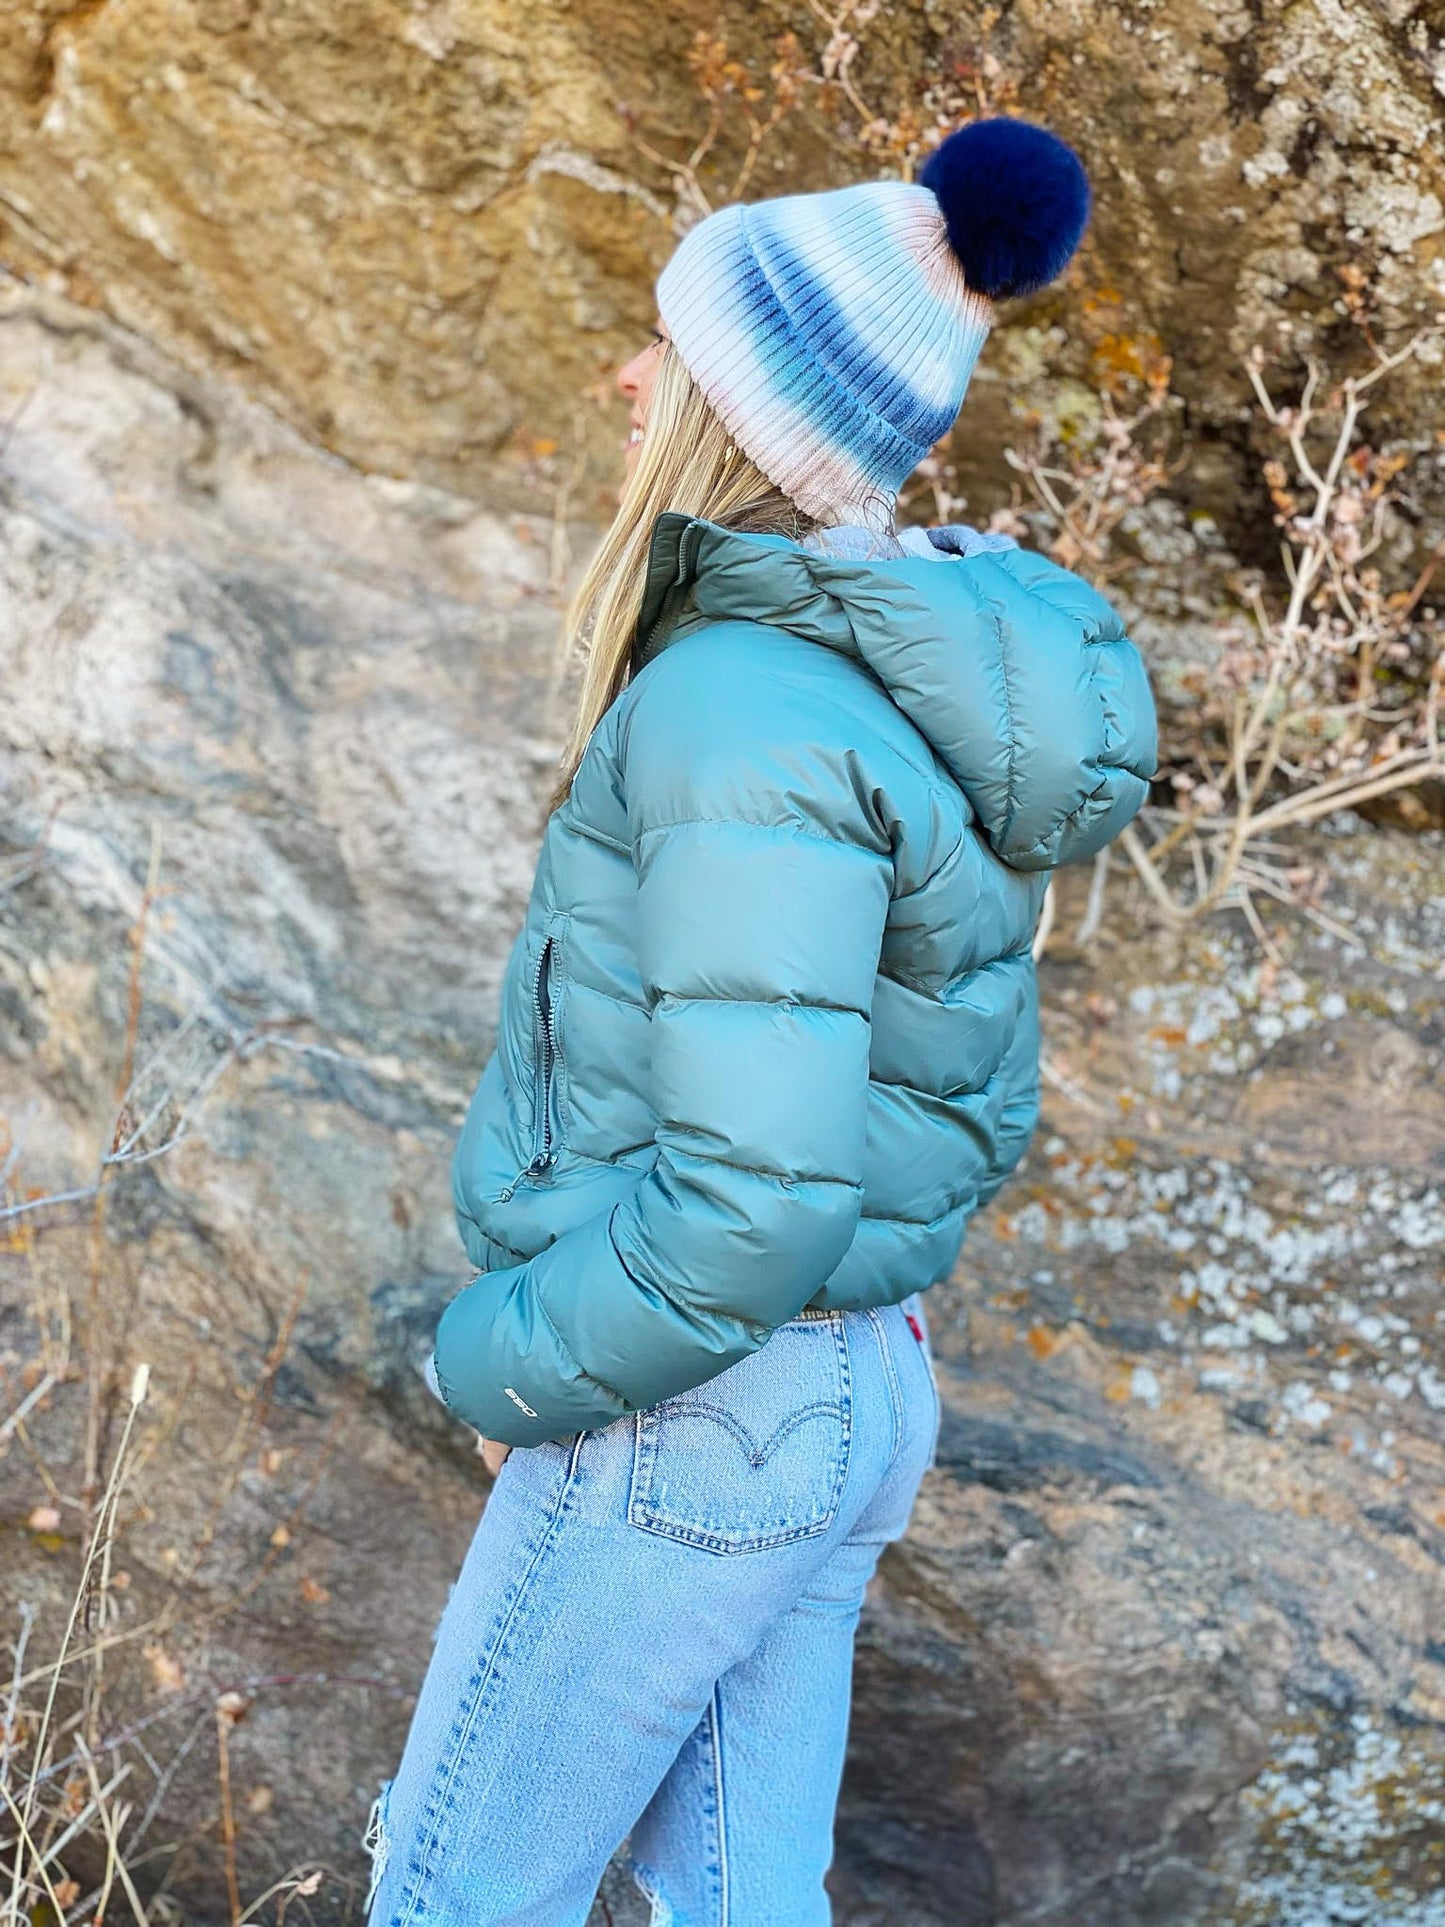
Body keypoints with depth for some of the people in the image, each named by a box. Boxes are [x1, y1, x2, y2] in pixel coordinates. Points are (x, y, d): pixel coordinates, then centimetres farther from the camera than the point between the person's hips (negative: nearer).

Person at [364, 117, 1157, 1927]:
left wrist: (504, 1366, -15)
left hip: (681, 1422, -8)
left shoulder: (757, 725, -27)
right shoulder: (907, 667, 2)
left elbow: (751, 1200, -30)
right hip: (837, 1398, 8)